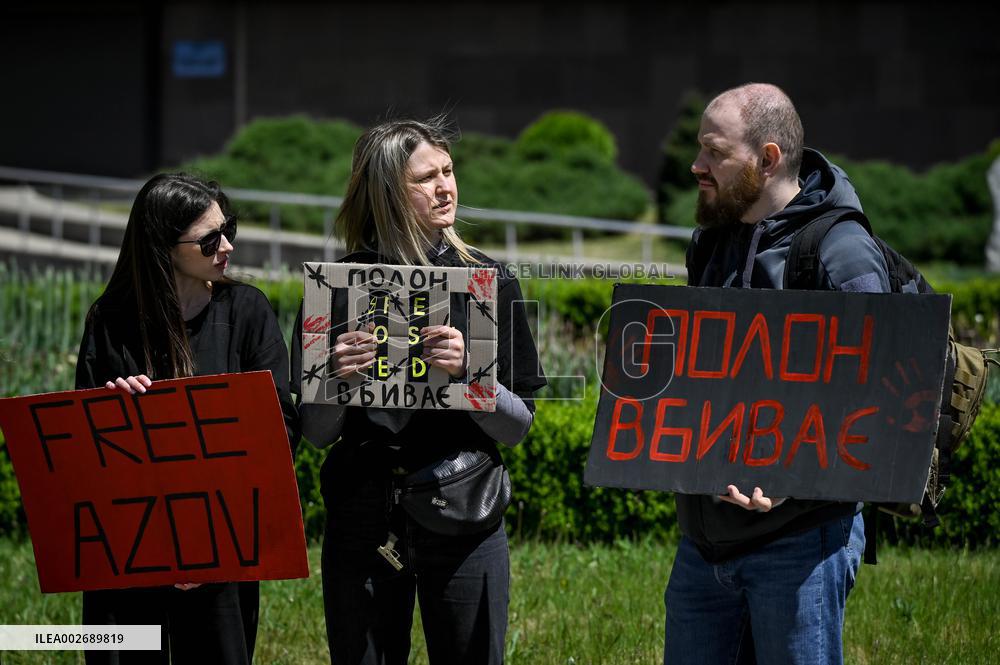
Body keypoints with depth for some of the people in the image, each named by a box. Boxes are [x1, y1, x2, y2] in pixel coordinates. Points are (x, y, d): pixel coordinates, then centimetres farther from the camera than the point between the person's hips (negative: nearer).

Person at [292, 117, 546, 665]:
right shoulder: (337, 286, 1)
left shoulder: (490, 283, 0)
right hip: (362, 522, 1)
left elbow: (518, 425, -3)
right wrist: (337, 377, -16)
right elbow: (315, 433, 3)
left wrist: (466, 372, -20)